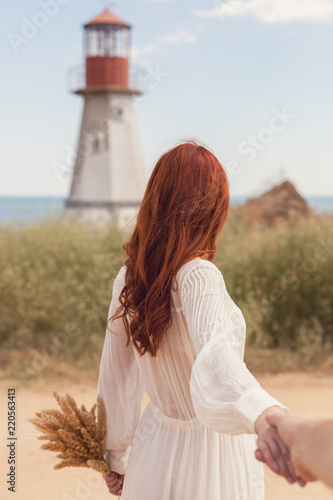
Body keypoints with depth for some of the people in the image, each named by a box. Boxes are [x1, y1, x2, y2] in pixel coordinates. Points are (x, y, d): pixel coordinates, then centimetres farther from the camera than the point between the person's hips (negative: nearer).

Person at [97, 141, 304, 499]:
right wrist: (265, 414, -64)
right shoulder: (198, 277, -25)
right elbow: (215, 354, -45)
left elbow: (115, 377, 2)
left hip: (153, 445, 5)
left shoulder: (128, 278, -7)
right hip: (210, 463, -5)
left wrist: (116, 457, 16)